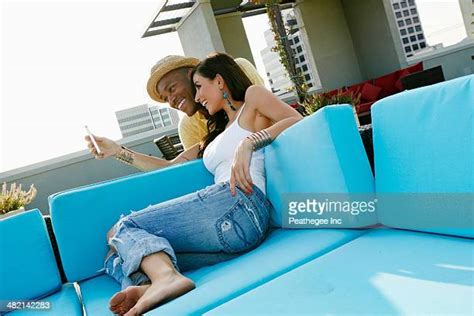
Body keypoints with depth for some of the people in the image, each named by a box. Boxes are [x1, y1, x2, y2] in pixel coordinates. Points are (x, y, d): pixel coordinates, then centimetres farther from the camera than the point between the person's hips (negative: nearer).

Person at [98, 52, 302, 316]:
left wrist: (249, 142, -14)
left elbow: (297, 121, -2)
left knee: (123, 229, -10)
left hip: (239, 204, -8)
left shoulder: (252, 96, 16)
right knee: (118, 253, 0)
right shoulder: (215, 134, 36)